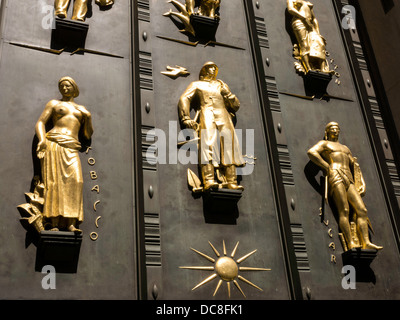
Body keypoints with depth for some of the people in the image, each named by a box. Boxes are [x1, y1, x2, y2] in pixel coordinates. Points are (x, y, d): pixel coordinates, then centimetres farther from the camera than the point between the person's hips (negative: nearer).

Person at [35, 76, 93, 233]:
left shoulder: (81, 109, 26)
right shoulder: (53, 103, 18)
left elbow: (88, 135, 23)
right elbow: (40, 123, 7)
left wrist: (88, 118, 6)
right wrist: (42, 139, -13)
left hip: (72, 149, 2)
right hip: (53, 144, -2)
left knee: (75, 181, -18)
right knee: (54, 181, -15)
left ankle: (71, 223, -24)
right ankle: (54, 224, -20)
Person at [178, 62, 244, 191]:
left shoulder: (220, 85, 32)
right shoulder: (196, 84, 24)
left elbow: (236, 105, 25)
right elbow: (184, 99, 8)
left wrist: (227, 94, 6)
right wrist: (186, 118, -8)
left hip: (224, 116, 3)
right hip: (207, 114, -3)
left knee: (229, 146, -14)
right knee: (208, 144, -23)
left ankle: (231, 182, -22)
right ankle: (208, 180, -35)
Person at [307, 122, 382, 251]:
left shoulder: (345, 147, 35)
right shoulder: (324, 143, 16)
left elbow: (354, 164, 31)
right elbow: (311, 152, -5)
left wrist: (361, 183, 15)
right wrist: (327, 168, -11)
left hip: (349, 180, 6)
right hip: (335, 176, -6)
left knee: (362, 210, -10)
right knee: (344, 210, -20)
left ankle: (366, 243, -19)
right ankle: (351, 243, -28)